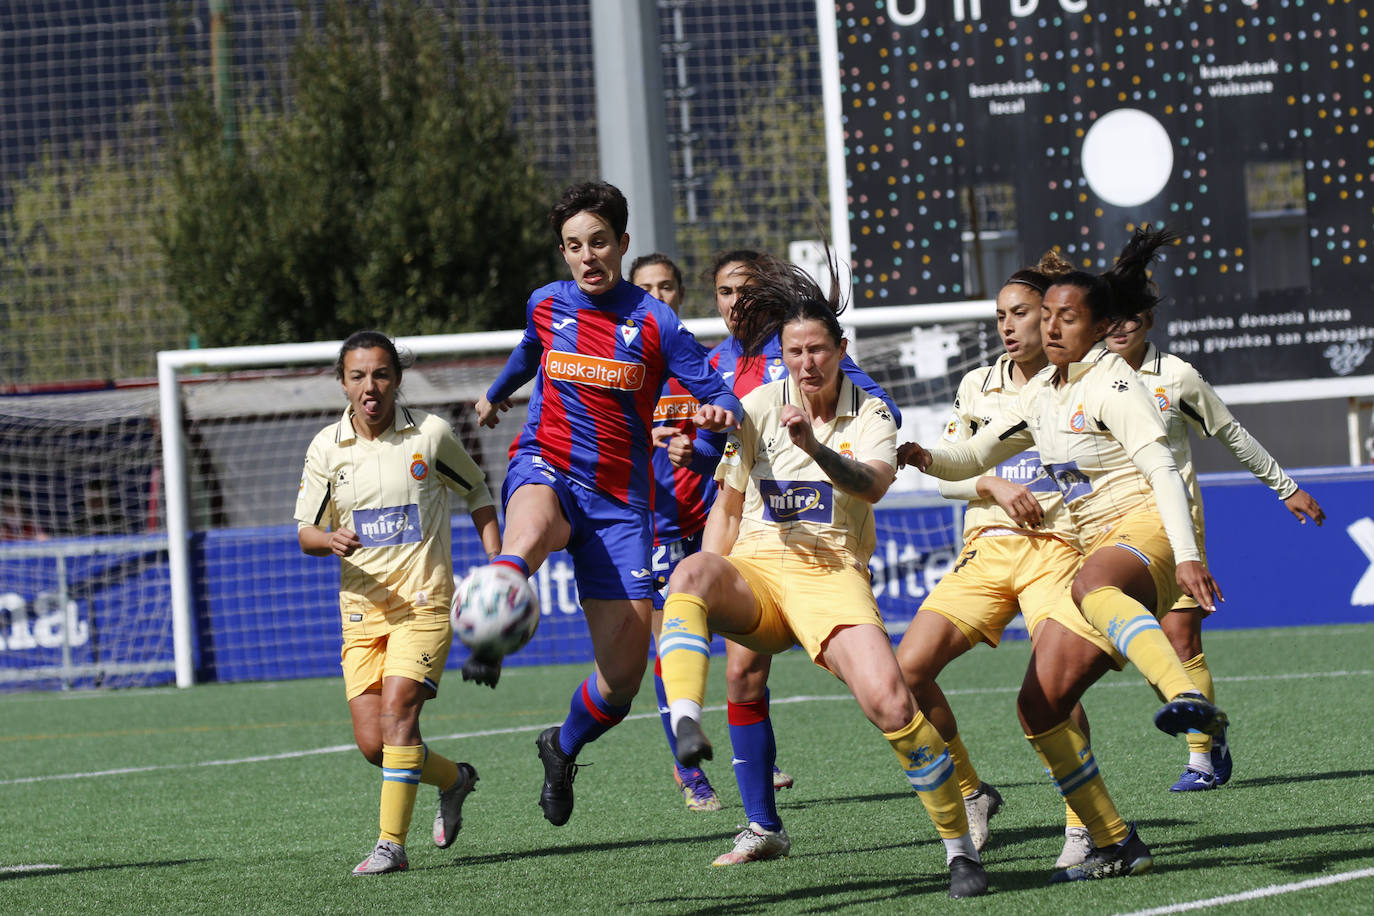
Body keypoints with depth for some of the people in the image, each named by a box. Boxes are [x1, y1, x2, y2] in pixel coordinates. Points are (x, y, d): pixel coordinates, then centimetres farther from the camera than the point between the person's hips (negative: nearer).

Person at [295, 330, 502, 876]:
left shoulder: (431, 435, -2)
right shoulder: (326, 447, 2)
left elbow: (476, 493, 13)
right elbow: (305, 533, 8)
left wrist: (496, 565, 3)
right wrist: (331, 539, -16)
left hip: (423, 602, -3)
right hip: (362, 606, 3)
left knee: (396, 711, -22)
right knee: (372, 743, -2)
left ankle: (391, 845, -20)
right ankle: (454, 779, 27)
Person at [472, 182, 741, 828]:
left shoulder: (653, 322, -2)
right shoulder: (546, 305, 7)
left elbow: (719, 394, -4)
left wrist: (719, 411, -29)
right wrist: (497, 393, 51)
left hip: (618, 499, -1)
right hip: (547, 468, 1)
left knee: (623, 676, -2)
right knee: (534, 524, -40)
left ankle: (564, 749, 27)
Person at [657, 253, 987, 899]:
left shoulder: (869, 414, 4)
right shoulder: (758, 408, 7)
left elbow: (872, 484, -17)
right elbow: (727, 507, 14)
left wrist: (814, 445, -35)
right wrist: (713, 590, 1)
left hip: (833, 574, -1)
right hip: (755, 571, 1)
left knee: (889, 701, -22)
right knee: (690, 574, -35)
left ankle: (960, 848, -7)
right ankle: (685, 727, -54)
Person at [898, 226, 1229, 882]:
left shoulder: (1112, 384, -6)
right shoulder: (1043, 392, 18)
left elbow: (1162, 469, -16)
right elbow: (974, 457, 26)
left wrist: (1187, 556, -28)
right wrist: (924, 456, 3)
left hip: (1148, 532, -8)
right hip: (1099, 554, 8)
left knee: (1092, 587, -44)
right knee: (1040, 704, -4)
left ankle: (1190, 700, -64)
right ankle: (1114, 845, 2)